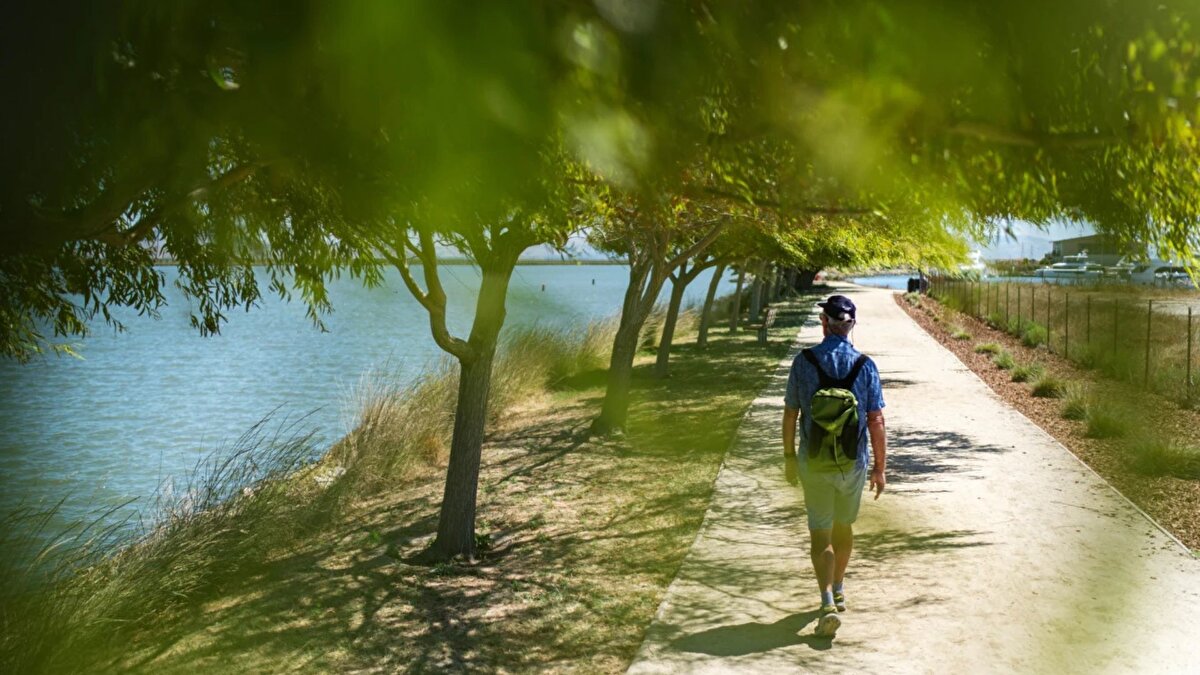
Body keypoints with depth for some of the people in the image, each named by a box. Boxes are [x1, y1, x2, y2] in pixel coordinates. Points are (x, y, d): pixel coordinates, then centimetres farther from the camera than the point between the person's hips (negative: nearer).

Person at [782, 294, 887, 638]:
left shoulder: (804, 361, -7)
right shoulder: (865, 365, -7)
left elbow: (790, 413, -1)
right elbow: (876, 421, -6)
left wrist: (789, 456, 11)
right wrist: (880, 467, 3)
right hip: (853, 464, 2)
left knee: (820, 534, 2)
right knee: (843, 527, 22)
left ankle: (829, 603, -14)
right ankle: (838, 589, 39)